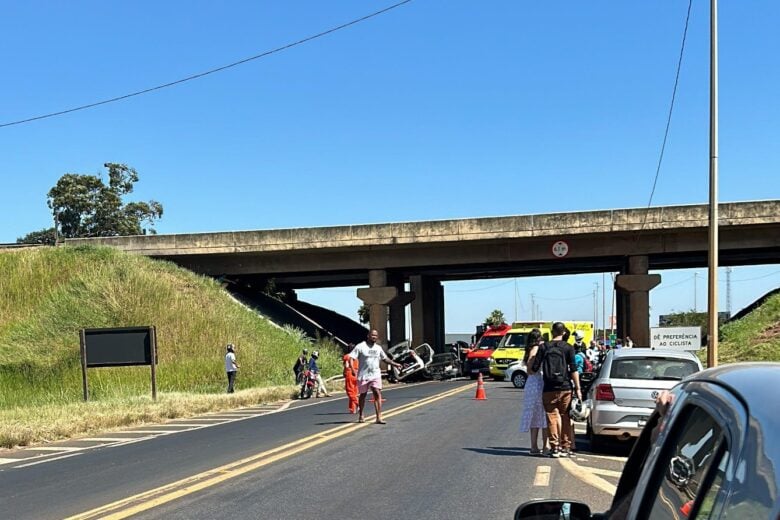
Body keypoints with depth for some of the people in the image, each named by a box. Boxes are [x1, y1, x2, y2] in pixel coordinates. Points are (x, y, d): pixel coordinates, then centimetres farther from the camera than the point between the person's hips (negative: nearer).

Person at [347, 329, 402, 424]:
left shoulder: (378, 348, 11)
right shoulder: (360, 346, -6)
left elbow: (385, 358, 26)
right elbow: (351, 357, -12)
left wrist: (395, 364, 24)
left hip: (375, 375, 3)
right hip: (363, 375, -3)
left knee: (377, 394, -11)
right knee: (362, 395, 10)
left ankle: (379, 417, -14)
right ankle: (361, 416, 28)